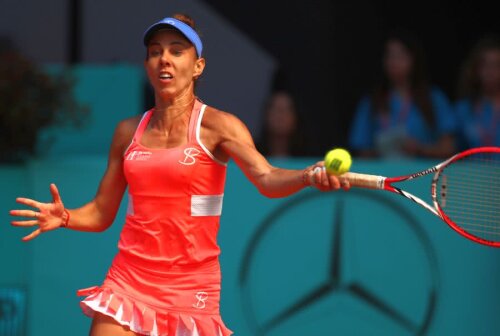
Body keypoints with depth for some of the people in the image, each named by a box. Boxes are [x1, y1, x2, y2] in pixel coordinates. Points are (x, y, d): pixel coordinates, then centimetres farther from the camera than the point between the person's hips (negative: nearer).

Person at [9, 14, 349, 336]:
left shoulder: (217, 126, -4)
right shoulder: (129, 132, 9)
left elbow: (267, 179, -20)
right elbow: (101, 213, 16)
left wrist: (308, 176, -41)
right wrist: (64, 217, -5)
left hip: (190, 289, -3)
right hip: (129, 280, 3)